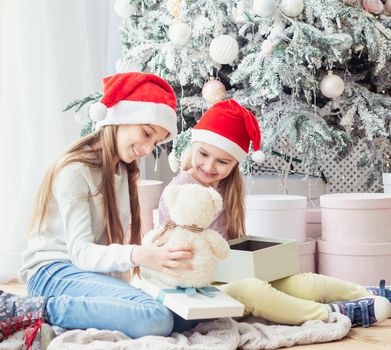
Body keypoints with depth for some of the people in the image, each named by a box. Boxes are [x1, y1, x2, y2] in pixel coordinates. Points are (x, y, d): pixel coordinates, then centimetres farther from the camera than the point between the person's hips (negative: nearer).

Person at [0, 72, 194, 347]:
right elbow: (80, 251, -19)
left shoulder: (124, 171, 17)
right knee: (157, 319, -32)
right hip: (55, 270, -9)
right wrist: (138, 256, -37)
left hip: (95, 273, 9)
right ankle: (28, 311, -23)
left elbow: (117, 239, 9)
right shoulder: (75, 170, -10)